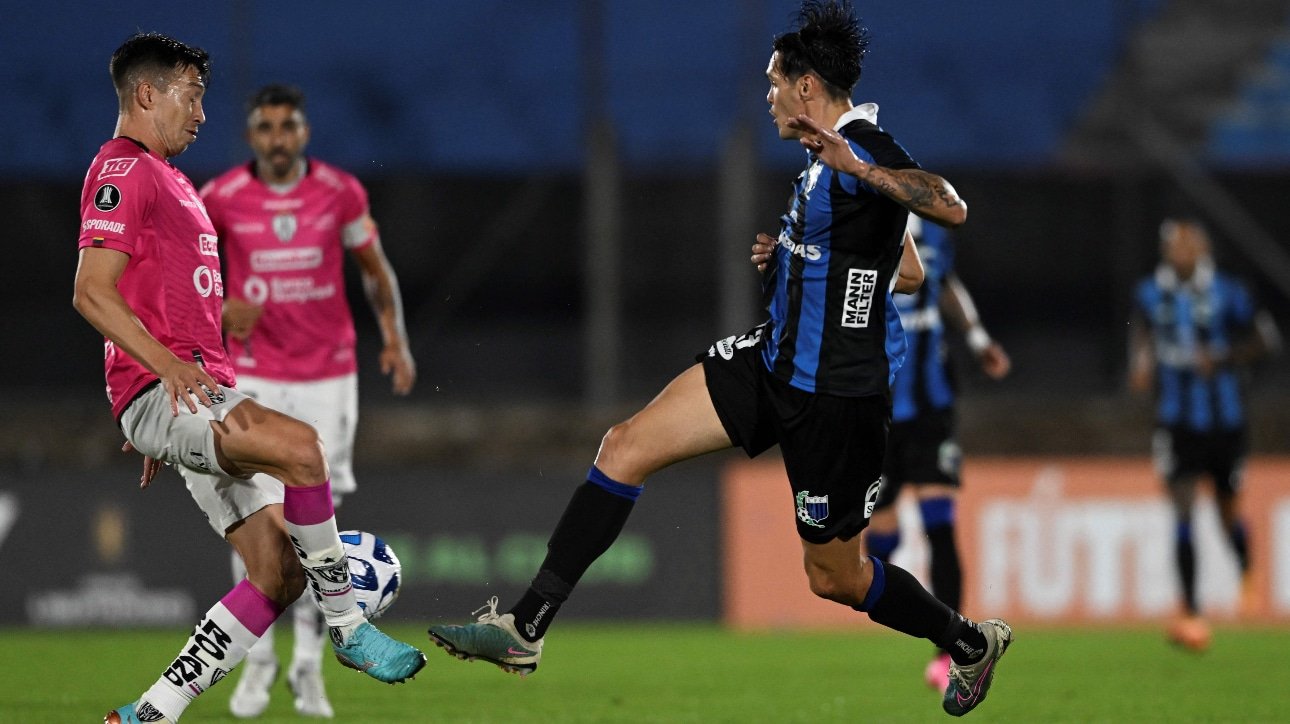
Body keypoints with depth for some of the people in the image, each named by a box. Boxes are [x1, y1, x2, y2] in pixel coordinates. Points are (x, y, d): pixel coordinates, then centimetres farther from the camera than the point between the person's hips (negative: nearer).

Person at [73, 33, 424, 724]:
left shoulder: (166, 179, 27)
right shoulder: (124, 170, -5)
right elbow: (92, 292, -16)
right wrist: (170, 365, -27)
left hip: (200, 393, 10)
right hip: (158, 390, -10)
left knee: (279, 573, -1)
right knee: (297, 445, -33)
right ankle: (348, 628, -21)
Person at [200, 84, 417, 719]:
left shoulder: (340, 192, -1)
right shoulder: (222, 198, -5)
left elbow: (375, 268, 10)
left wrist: (394, 337, -3)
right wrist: (220, 305, -9)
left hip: (329, 376, 1)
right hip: (255, 380, -1)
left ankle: (308, 666, 8)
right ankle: (258, 658, 9)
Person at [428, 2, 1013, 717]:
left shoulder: (862, 149, -20)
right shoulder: (827, 155, 10)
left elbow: (950, 207, -40)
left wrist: (855, 166, -49)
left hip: (833, 400, -9)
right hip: (772, 362, 9)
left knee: (833, 577, 6)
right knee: (627, 446, -3)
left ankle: (971, 642, 33)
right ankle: (525, 629, -3)